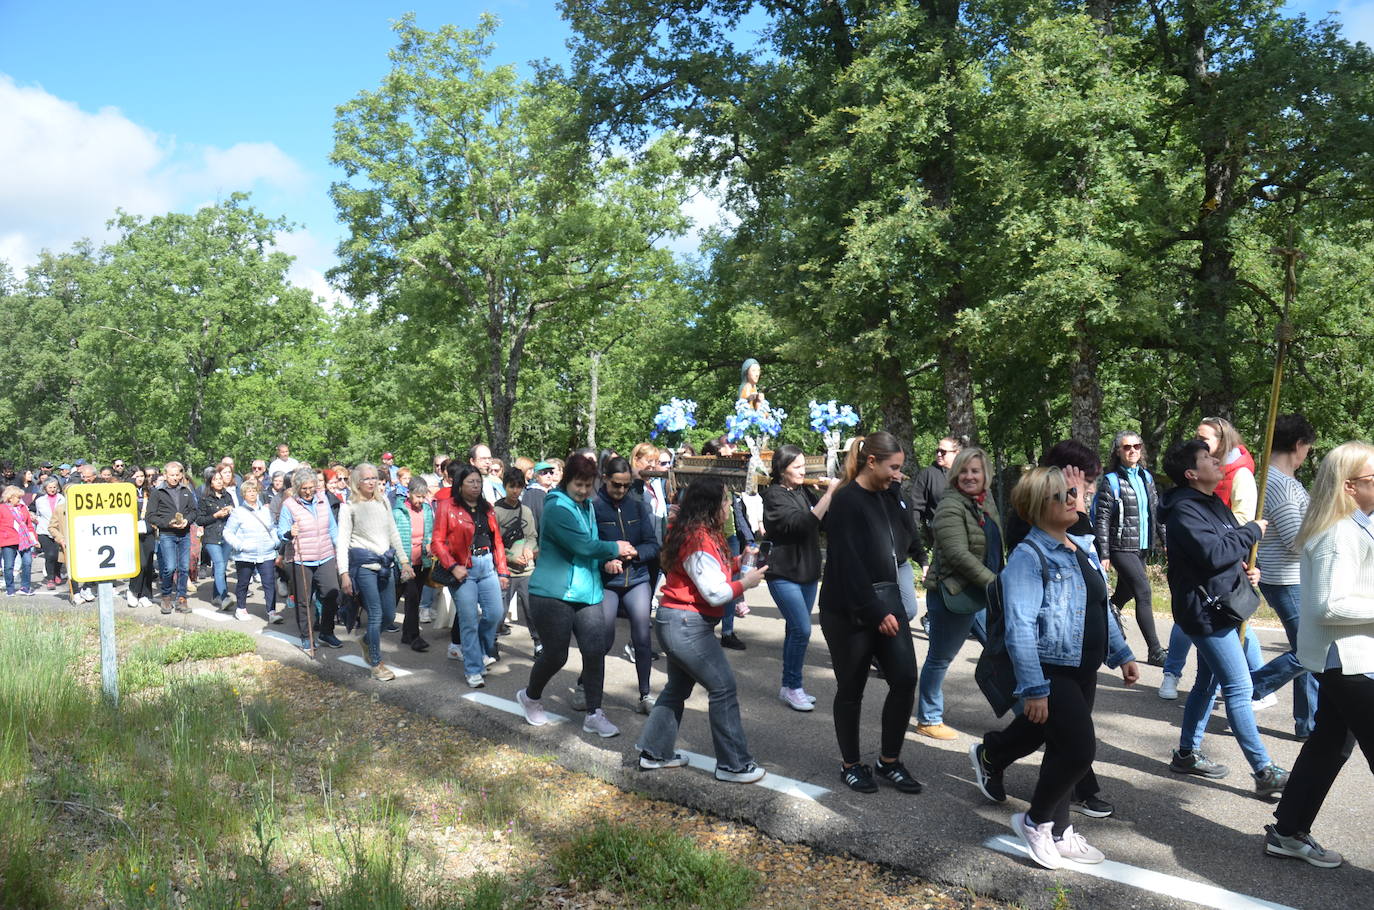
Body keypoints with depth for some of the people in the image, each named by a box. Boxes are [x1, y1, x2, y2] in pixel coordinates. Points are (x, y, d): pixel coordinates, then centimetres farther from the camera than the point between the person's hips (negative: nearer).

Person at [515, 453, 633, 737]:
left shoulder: (587, 507, 13)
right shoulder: (557, 507, -14)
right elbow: (582, 546, -20)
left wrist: (610, 557, 2)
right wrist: (615, 548, -6)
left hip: (587, 593, 7)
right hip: (554, 593, -7)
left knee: (595, 651, -1)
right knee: (555, 655, 1)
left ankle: (594, 714, 8)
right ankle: (530, 697, 30)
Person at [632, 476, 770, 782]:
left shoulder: (692, 533, 10)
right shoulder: (700, 541, -21)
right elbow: (715, 593, -21)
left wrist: (735, 564, 5)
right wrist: (746, 582, -8)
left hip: (674, 621, 11)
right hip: (687, 624, -11)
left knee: (678, 687, 19)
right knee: (724, 688, -3)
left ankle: (655, 752, 28)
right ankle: (733, 764, 4)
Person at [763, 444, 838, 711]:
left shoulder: (804, 491, 8)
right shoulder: (774, 496, -13)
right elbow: (804, 523, -26)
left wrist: (835, 490, -9)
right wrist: (829, 493, -25)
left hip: (808, 572, 7)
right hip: (784, 574, -7)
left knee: (796, 630, 13)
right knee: (802, 629, -12)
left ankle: (789, 686, 23)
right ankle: (792, 687, 2)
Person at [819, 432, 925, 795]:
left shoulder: (888, 496, 10)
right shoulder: (846, 502, -14)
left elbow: (901, 544, 15)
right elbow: (849, 564, -19)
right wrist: (875, 612, -19)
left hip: (887, 602, 7)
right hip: (850, 611, -7)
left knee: (905, 679, 2)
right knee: (851, 689, 6)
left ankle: (889, 760, 19)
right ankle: (850, 764, 23)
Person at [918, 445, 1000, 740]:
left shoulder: (987, 501, 9)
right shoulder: (950, 507, -18)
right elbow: (958, 555, -26)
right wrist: (994, 583, -25)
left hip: (984, 594, 8)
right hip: (953, 595, -8)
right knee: (940, 659, 7)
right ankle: (928, 719, 22)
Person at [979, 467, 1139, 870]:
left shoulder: (1083, 548, 9)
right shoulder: (1029, 556, -17)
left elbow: (1101, 607, 20)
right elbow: (1020, 627, -22)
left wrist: (1122, 654, 16)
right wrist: (1034, 689, -25)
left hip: (1084, 670, 8)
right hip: (1052, 671, -8)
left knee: (1063, 748, 17)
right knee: (1079, 749, -10)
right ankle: (1036, 822, 14)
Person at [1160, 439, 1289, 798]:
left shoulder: (1214, 504, 14)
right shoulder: (1184, 511, -17)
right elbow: (1213, 553, -27)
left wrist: (1247, 569, 2)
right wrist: (1252, 531, -14)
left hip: (1224, 606, 10)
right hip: (1205, 611, -10)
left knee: (1208, 682, 17)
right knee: (1239, 688, -8)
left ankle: (1187, 754, 28)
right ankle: (1265, 773, -3)